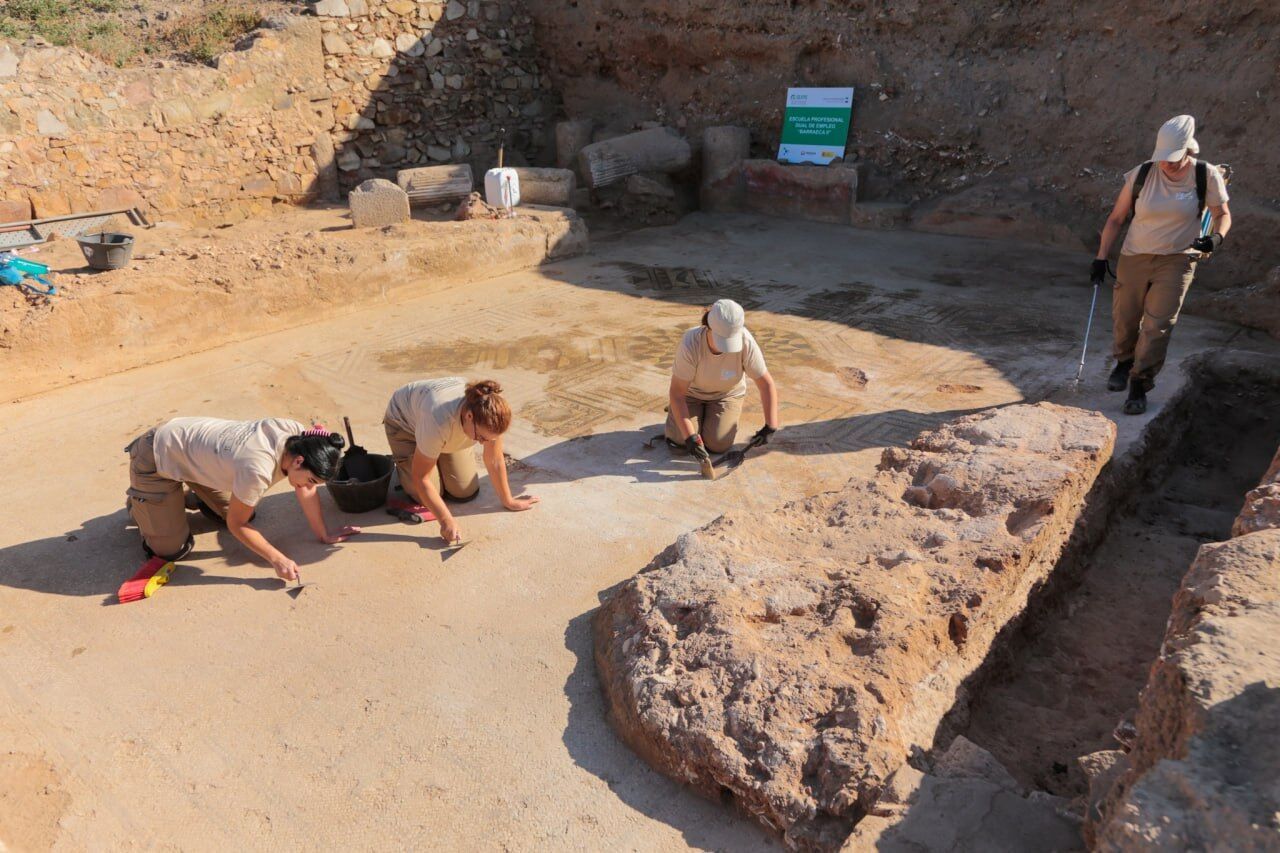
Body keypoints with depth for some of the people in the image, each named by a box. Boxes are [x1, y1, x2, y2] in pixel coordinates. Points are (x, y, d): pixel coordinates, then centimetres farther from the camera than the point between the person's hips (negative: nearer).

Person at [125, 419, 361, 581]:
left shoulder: (300, 438, -21)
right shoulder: (258, 470, -40)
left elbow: (305, 491, -7)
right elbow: (236, 525, -23)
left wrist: (324, 534, -3)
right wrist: (277, 560, -24)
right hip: (157, 458, -7)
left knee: (246, 513, 12)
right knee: (172, 550, -5)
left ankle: (193, 496, 34)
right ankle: (138, 503, 21)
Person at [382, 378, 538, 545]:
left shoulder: (488, 416, -34)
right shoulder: (439, 420, -47)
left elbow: (495, 460, -18)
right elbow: (420, 477, -36)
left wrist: (508, 501, -11)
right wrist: (446, 520, -37)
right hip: (404, 422, -4)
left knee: (467, 491, -4)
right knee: (425, 496, -12)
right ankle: (402, 461, 16)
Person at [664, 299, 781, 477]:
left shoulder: (746, 342, -33)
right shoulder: (690, 344, -36)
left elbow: (766, 384, -22)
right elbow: (676, 392, -31)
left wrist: (770, 427, -26)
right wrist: (689, 436, -36)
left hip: (727, 393, 1)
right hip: (691, 391, -1)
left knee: (718, 444, -16)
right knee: (680, 439, -16)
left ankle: (710, 413, 17)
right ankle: (676, 410, 17)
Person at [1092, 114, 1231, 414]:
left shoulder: (1206, 176, -6)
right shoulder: (1141, 174, -6)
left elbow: (1222, 214, 6)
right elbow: (1116, 218, 1)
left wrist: (1217, 237, -17)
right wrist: (1101, 258, -3)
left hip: (1177, 261, -1)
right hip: (1134, 258, 1)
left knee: (1157, 326, -9)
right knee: (1124, 320, 8)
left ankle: (1139, 384, 4)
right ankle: (1124, 361, 39)